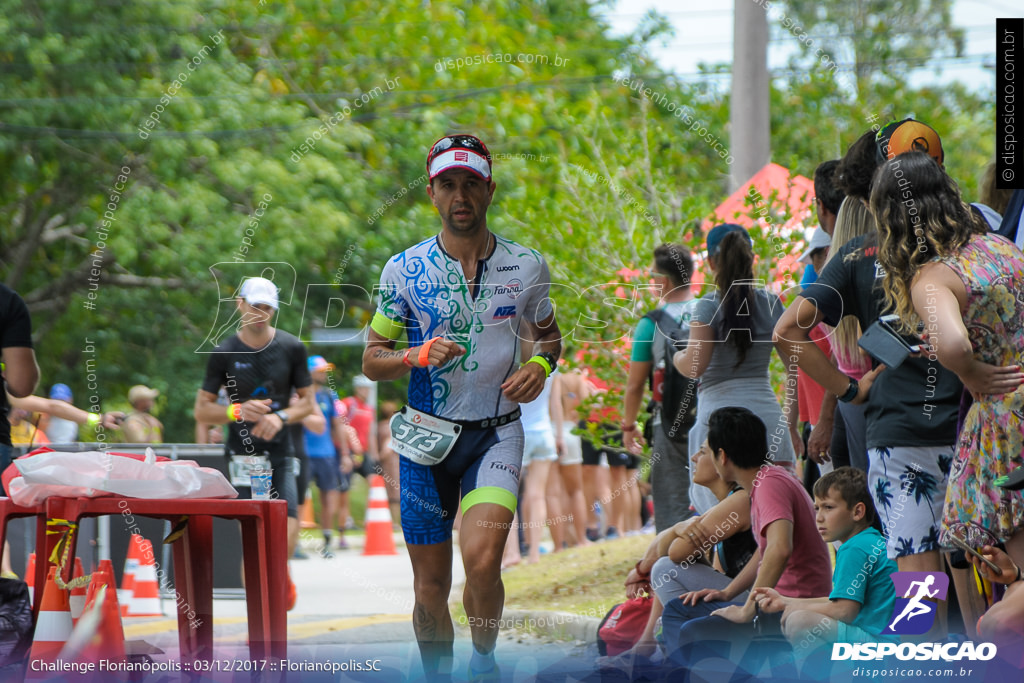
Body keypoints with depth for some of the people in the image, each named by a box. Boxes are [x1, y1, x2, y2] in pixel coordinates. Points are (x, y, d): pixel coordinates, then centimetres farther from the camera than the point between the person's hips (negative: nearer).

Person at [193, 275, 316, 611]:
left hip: (280, 453, 1)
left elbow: (307, 402, 11)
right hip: (243, 454, -1)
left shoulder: (291, 348, 4)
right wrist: (238, 411, -14)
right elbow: (201, 410, 4)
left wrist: (281, 417, -10)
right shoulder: (224, 353, 1)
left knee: (288, 534, -14)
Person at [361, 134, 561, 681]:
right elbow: (372, 359, 4)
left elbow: (547, 334, 18)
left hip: (496, 434, -1)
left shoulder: (526, 266, 2)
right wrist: (418, 357, -17)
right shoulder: (403, 270, -1)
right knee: (431, 586, 3)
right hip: (427, 434, 1)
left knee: (481, 557, -23)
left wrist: (540, 365, -4)